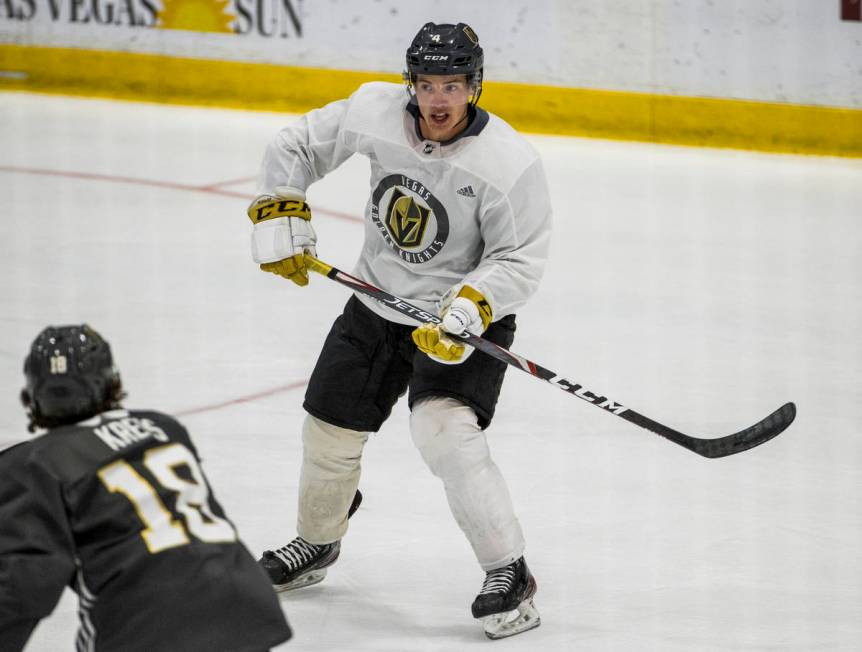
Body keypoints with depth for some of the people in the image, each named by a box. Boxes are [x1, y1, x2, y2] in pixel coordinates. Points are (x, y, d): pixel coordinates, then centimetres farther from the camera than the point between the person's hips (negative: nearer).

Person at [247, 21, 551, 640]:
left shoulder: (510, 163, -25)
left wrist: (469, 310, -33)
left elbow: (519, 260, -20)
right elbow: (298, 146, 3)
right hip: (377, 305, 5)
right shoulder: (374, 111, -13)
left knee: (446, 433, -26)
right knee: (329, 431, 13)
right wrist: (280, 216, -3)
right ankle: (316, 543, 42)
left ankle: (510, 575, -15)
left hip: (465, 316, -5)